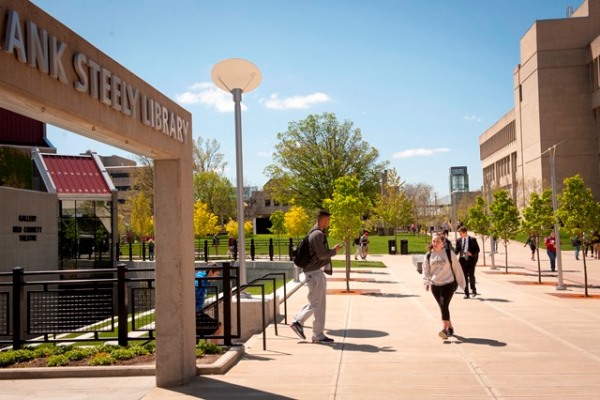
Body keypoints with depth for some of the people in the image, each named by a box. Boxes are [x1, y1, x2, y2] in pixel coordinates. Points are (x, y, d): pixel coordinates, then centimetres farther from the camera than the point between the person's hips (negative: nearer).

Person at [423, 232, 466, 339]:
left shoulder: (449, 253, -3)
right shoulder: (428, 256, 5)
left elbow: (457, 268, 3)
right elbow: (426, 271, 7)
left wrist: (462, 283, 5)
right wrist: (426, 282, -10)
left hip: (448, 283, -4)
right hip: (435, 286, 4)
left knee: (444, 305, -20)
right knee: (443, 307, 12)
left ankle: (445, 329, -22)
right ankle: (450, 327, 29)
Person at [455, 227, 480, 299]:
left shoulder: (472, 239, -2)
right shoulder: (458, 240, 7)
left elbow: (477, 249, -1)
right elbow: (457, 250, 8)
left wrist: (471, 253, -18)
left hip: (471, 260, -3)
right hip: (462, 260, 3)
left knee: (471, 275, -9)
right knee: (464, 277, 2)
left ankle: (473, 290, 16)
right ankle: (466, 293, 8)